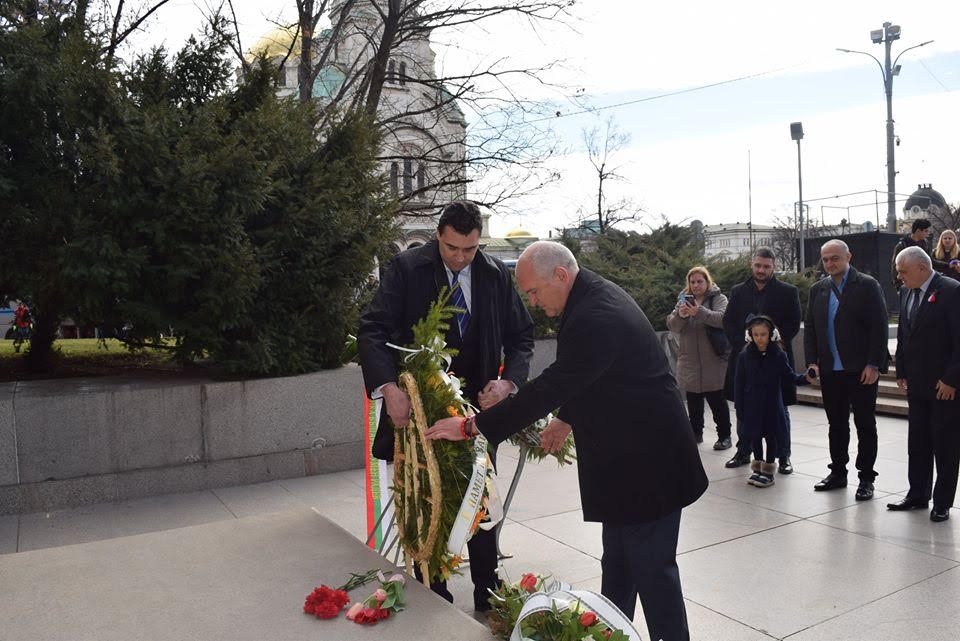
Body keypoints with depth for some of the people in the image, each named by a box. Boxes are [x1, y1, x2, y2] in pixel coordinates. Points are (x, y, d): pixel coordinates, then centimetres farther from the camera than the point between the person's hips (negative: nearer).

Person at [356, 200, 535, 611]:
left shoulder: (497, 275, -2)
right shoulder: (406, 268, -10)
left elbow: (521, 336, 3)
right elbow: (373, 330, -17)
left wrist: (508, 381, -16)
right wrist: (389, 388, -32)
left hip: (476, 407, 2)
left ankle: (489, 601, 30)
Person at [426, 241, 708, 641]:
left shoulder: (596, 317, -27)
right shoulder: (594, 297, 6)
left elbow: (550, 387, -28)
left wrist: (471, 426, -22)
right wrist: (568, 419, 13)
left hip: (647, 461, -10)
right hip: (626, 455, 10)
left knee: (652, 566, 3)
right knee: (617, 562, 19)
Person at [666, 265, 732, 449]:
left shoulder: (718, 299, -2)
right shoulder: (684, 299, 9)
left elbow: (723, 319, -21)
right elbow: (671, 325, 1)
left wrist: (700, 312, -35)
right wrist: (680, 316, -21)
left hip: (713, 362, -4)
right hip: (689, 362, 4)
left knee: (717, 400, 2)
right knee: (693, 401, 13)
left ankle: (724, 436, 11)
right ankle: (696, 432, 25)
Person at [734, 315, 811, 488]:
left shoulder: (779, 355, -5)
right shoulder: (744, 356, -5)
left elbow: (789, 378, 0)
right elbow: (739, 384, -2)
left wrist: (805, 378, -20)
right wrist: (739, 408, -3)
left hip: (772, 404, -1)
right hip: (752, 405, 1)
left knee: (771, 436, 7)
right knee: (755, 436, 11)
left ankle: (768, 469, 19)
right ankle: (757, 467, 27)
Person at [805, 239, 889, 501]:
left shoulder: (867, 285, -4)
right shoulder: (818, 289, 10)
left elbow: (879, 327, -8)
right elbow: (810, 327, 11)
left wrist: (873, 365, -13)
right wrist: (812, 361, 2)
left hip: (861, 370, -4)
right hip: (830, 370, 4)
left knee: (865, 425, 5)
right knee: (836, 424, 12)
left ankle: (866, 477, 13)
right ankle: (838, 472, 23)